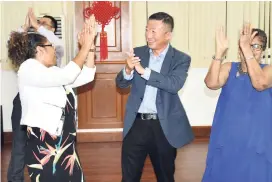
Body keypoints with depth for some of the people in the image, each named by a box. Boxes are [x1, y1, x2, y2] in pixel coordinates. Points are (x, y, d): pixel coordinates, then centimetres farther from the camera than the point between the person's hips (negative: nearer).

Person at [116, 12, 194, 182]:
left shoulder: (181, 59, -4)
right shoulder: (138, 53, 4)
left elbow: (175, 84, -21)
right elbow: (121, 83, 2)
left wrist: (143, 71, -27)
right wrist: (128, 70, -20)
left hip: (164, 126, -2)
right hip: (137, 123, 2)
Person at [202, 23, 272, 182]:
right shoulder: (229, 68, 3)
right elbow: (211, 83, -17)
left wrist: (247, 48, -27)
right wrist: (220, 51, -25)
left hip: (256, 144, -1)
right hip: (226, 142, 2)